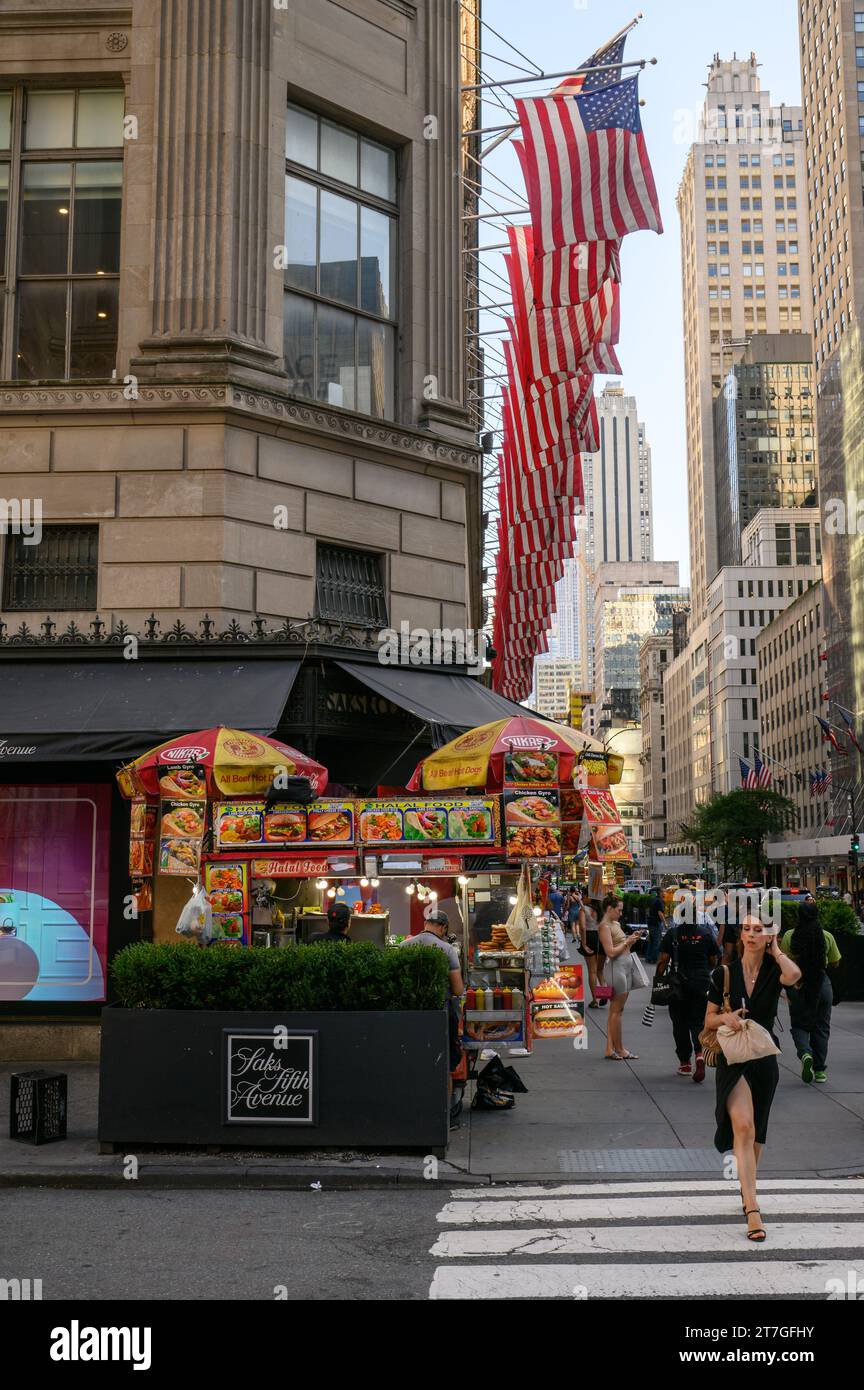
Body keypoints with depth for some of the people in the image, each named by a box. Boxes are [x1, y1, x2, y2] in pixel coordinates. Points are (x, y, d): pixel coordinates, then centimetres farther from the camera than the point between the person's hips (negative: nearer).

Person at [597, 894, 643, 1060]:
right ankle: (619, 1050, 5)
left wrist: (632, 939, 6)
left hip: (627, 966, 10)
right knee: (616, 1010, -2)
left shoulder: (616, 924, 17)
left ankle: (610, 1049, 13)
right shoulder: (604, 926, -10)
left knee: (616, 1010, 10)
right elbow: (611, 952, -17)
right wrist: (627, 942, -8)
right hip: (617, 967, -10)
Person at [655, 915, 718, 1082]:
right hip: (701, 984, 1)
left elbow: (663, 961, -8)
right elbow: (713, 962, 7)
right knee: (697, 1022, 7)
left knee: (680, 1023, 10)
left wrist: (658, 981, 0)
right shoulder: (706, 933, -1)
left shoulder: (672, 934, -5)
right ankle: (699, 1053, -19)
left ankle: (684, 1063, 15)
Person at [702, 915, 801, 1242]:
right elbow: (708, 1021, 5)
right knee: (743, 1127, -20)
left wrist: (775, 950, -11)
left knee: (755, 1132, 16)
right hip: (733, 1058, -2)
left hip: (764, 1059, 2)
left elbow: (794, 975, -28)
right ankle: (753, 1210, -23)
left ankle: (747, 1190, 39)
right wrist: (726, 1017, -16)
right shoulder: (725, 973, -1)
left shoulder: (773, 972, -1)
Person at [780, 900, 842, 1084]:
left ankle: (805, 1053, -15)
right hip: (822, 984, 1)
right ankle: (820, 1070, 15)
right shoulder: (827, 937, -5)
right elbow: (834, 964, 4)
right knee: (821, 1028, 13)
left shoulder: (789, 936, -9)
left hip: (797, 985, -1)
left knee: (799, 1026, 13)